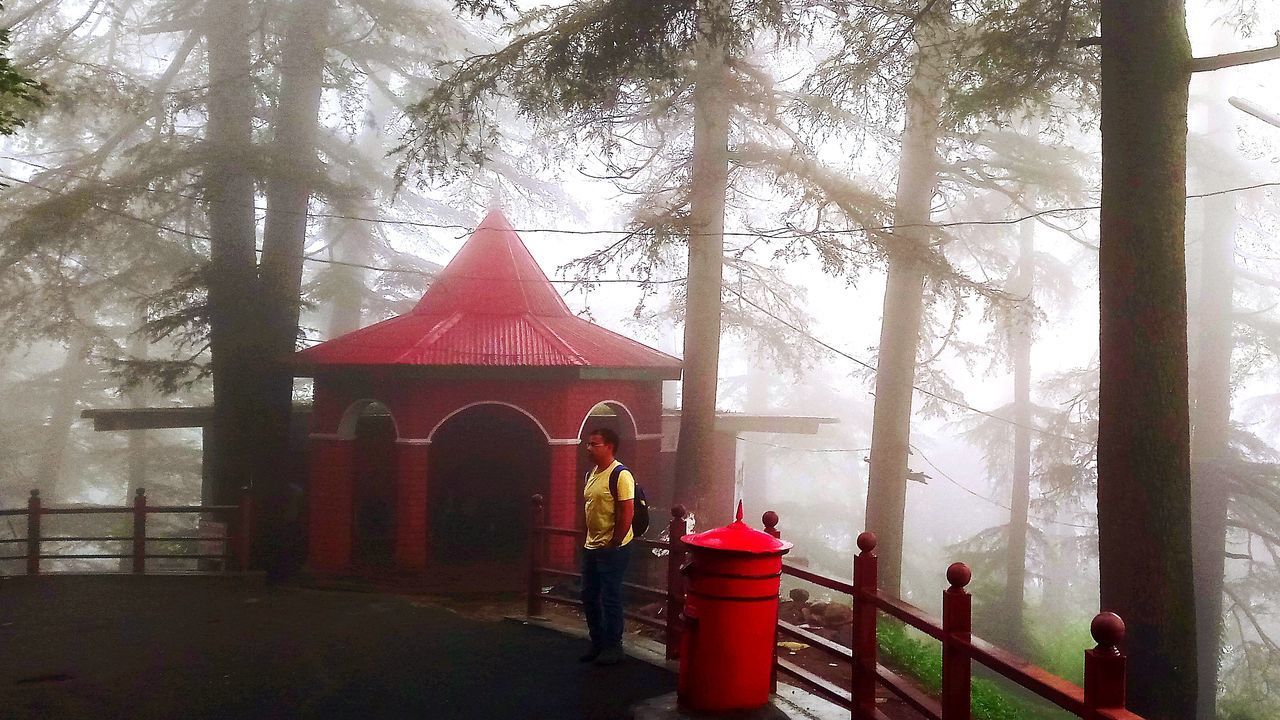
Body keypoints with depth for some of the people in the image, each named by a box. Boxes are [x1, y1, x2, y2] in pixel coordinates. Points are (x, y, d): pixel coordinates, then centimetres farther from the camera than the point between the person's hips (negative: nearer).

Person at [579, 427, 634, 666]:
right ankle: (597, 644, 27)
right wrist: (588, 539, 13)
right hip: (592, 547, 9)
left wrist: (613, 544, -16)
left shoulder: (621, 475, -16)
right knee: (589, 597, 14)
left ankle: (613, 648, 12)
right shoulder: (591, 473, 11)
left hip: (612, 549, -9)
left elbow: (627, 513, -19)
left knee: (610, 598, -1)